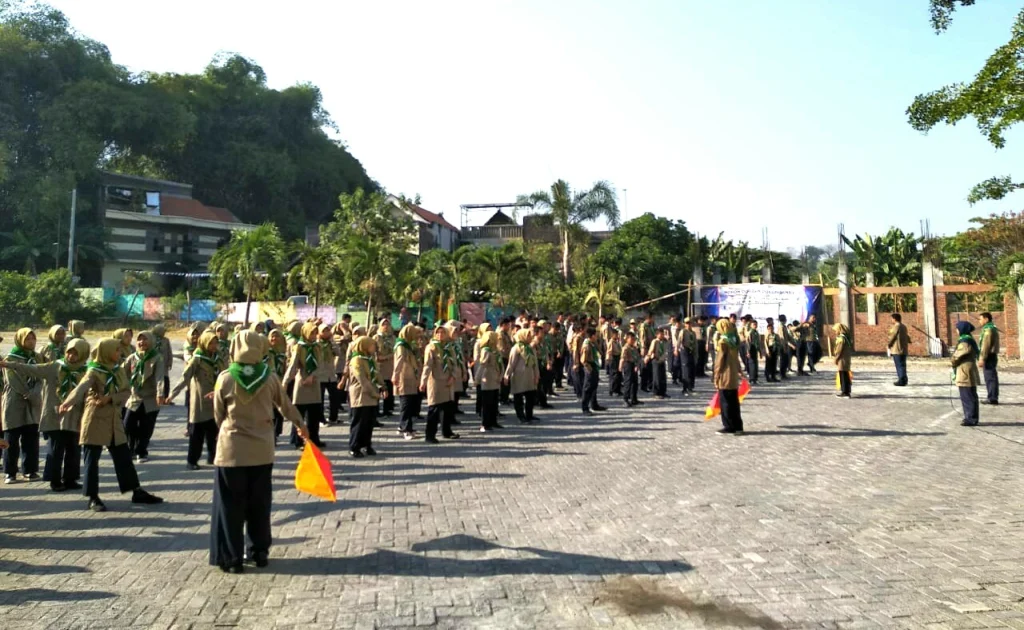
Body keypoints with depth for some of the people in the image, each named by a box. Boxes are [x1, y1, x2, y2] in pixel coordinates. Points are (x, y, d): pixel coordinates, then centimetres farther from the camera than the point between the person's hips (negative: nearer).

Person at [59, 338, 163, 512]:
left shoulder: (119, 370, 7)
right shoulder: (94, 371, -12)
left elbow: (127, 391, 2)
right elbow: (81, 387, -30)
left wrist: (110, 398, -16)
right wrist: (68, 401, -48)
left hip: (113, 420, 6)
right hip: (95, 419, -6)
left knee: (124, 457, 9)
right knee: (92, 459, 1)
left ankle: (137, 492, 15)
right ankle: (93, 498, 11)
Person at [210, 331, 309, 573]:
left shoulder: (225, 378, -8)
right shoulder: (270, 377, -4)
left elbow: (218, 415, 3)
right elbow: (286, 406, 11)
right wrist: (300, 425, 29)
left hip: (232, 450, -2)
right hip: (262, 450, 2)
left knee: (231, 506, 8)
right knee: (259, 505, 15)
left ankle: (231, 558, 12)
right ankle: (259, 552, 23)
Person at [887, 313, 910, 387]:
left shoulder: (896, 326, -13)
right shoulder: (904, 327, 14)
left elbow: (892, 336, -14)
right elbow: (907, 336, 27)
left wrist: (889, 344, 2)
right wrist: (908, 341, 47)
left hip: (897, 350, -9)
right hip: (904, 350, 9)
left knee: (899, 365, -6)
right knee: (902, 365, 13)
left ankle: (901, 381, -7)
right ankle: (903, 380, 17)